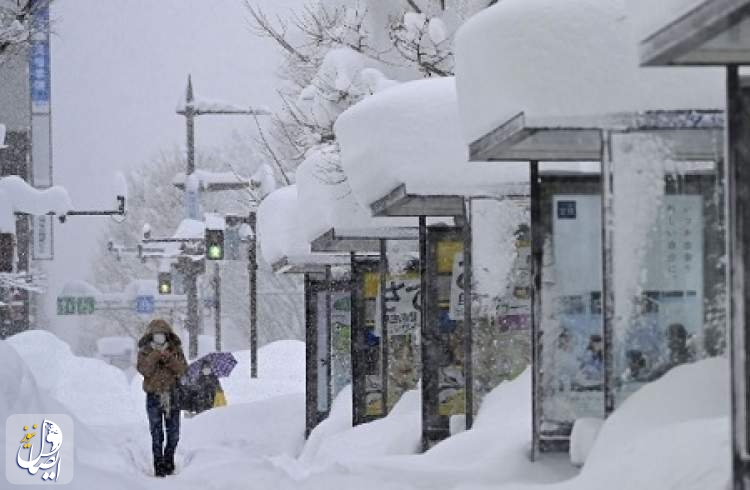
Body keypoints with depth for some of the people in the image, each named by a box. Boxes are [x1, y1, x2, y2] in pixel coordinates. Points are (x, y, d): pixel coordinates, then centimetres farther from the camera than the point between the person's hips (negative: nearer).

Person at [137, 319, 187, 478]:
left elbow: (183, 369, -6)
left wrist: (169, 359, -19)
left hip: (172, 395, 2)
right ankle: (159, 466, 1)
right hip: (154, 395, -2)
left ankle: (169, 461, 24)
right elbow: (144, 370, -13)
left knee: (174, 433, 7)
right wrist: (155, 356, -21)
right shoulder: (145, 351, 1)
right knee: (157, 433, -3)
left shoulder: (175, 350, 5)